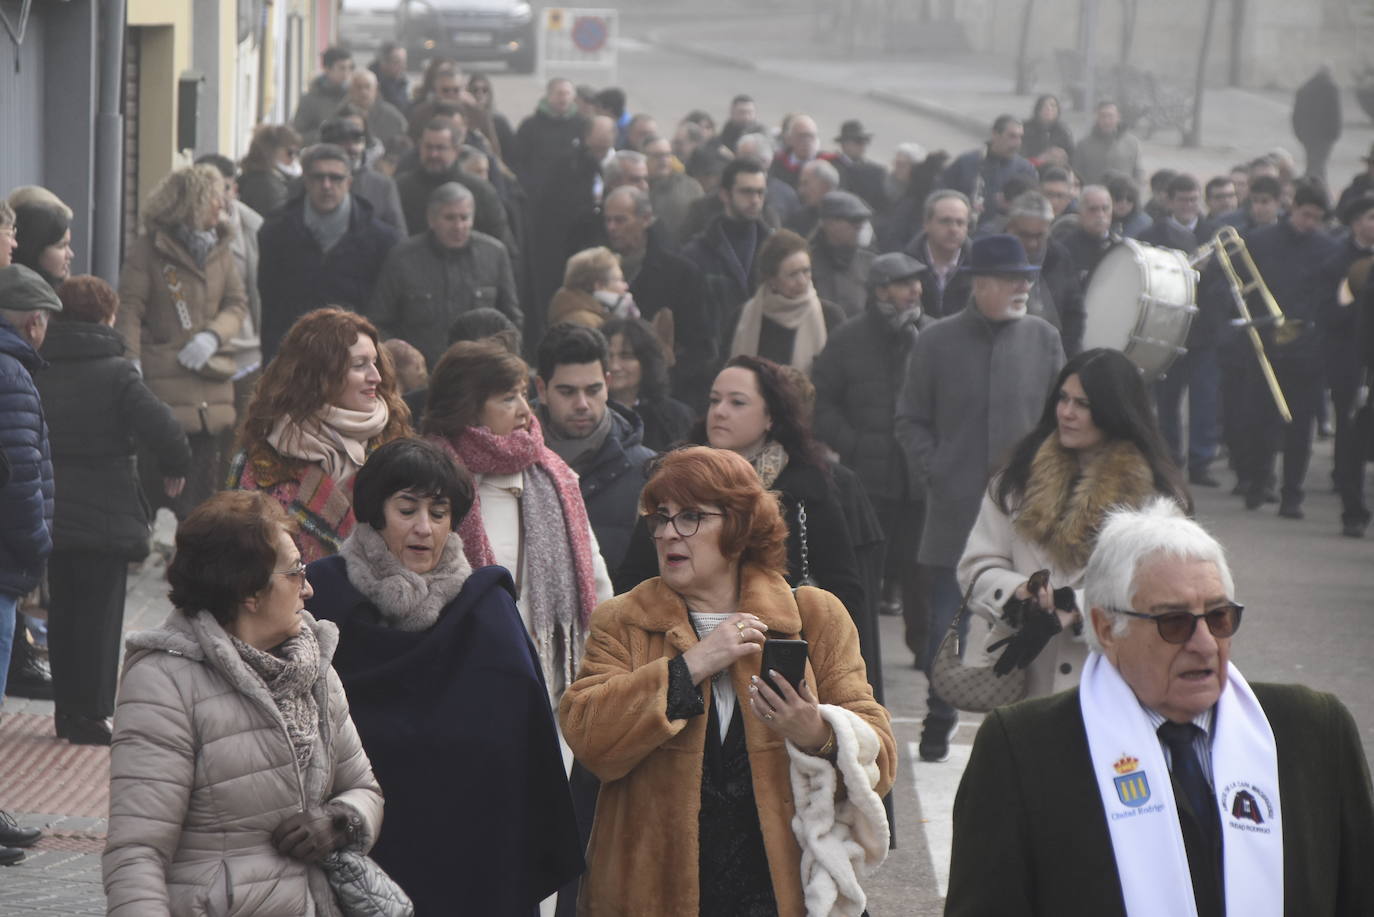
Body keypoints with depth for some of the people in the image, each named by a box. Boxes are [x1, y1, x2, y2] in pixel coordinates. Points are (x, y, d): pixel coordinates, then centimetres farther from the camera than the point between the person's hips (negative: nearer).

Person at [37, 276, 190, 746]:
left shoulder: (38, 370, 2)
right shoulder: (115, 373, -13)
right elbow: (163, 430, -20)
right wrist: (175, 468, 0)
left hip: (50, 511, 5)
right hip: (105, 514, -5)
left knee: (63, 611, 15)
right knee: (99, 614, 3)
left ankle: (67, 709, 20)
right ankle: (90, 713, 2)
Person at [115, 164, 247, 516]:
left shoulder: (220, 249, 14)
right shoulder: (147, 250, -3)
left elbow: (238, 303, 13)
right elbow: (129, 310, -8)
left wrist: (213, 334, -7)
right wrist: (131, 364, -19)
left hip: (211, 379, 5)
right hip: (163, 383, -5)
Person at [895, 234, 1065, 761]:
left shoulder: (1042, 338, 4)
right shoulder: (938, 343, 2)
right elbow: (910, 420, 8)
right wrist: (932, 472, -4)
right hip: (956, 510, -1)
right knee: (947, 619, 1)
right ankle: (939, 722, 15)